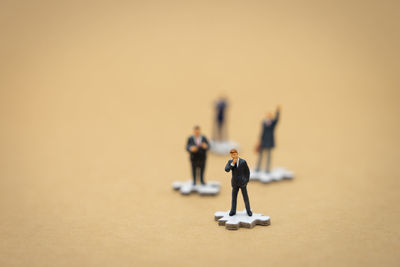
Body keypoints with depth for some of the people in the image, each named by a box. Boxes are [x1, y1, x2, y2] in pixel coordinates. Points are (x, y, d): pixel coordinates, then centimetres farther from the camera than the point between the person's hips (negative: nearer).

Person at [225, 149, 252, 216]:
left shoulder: (243, 162, -10)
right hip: (235, 183, 2)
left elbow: (247, 171, -1)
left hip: (242, 182, -2)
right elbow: (227, 170, -18)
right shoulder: (230, 162, -3)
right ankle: (233, 211, 20)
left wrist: (247, 180, -3)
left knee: (245, 197, 5)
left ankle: (248, 211, 17)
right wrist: (232, 163, -27)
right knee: (234, 197, 8)